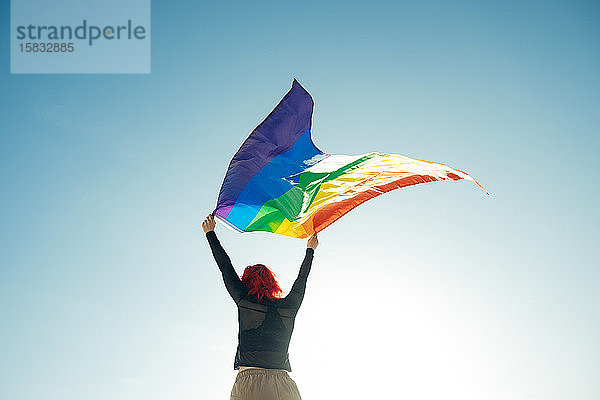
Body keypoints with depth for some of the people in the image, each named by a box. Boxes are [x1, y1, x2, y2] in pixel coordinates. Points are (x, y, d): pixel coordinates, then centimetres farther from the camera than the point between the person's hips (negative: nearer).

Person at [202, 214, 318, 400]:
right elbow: (302, 278, 31)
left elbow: (225, 266, 18)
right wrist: (310, 250, 49)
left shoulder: (244, 300, 6)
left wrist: (210, 233, 32)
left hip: (250, 382, -2)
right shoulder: (289, 306, 13)